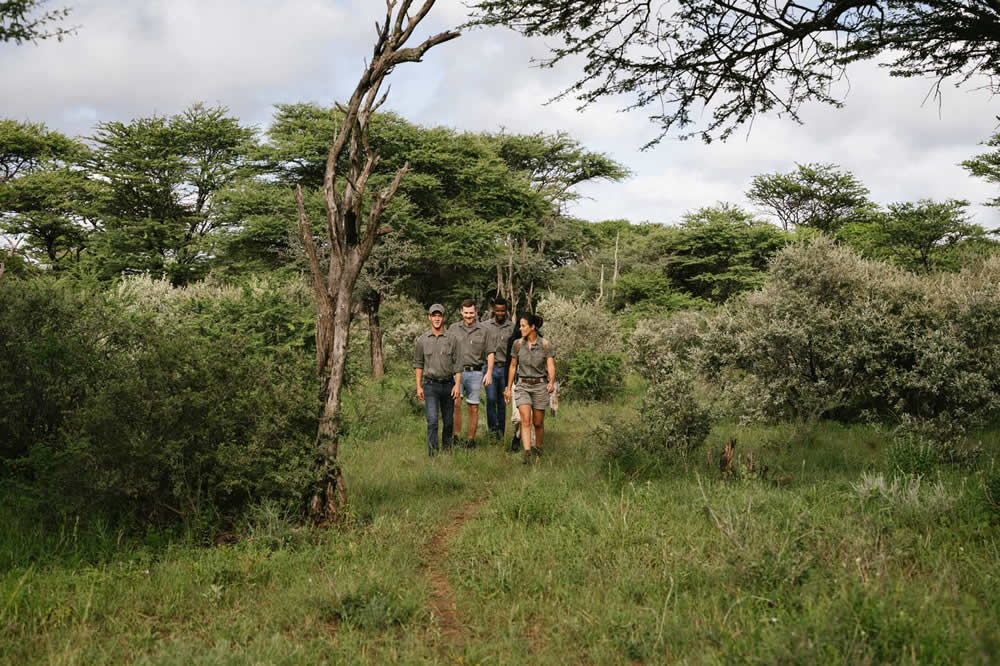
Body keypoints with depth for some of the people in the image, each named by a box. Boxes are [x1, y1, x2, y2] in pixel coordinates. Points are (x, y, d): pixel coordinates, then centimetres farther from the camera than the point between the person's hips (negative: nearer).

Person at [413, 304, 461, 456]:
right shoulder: (422, 340, 3)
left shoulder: (452, 338, 1)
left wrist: (457, 384, -7)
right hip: (430, 385, -1)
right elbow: (418, 363, 9)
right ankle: (432, 452, -12)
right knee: (432, 420, -12)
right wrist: (418, 386, 3)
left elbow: (458, 363, 1)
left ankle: (447, 449, 25)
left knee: (448, 421, 9)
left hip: (448, 384, 1)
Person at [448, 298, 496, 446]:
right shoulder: (453, 328, 8)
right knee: (455, 403, -18)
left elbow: (491, 353, 6)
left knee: (473, 408, 3)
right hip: (457, 371, 0)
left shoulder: (484, 331, 6)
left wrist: (489, 372, -4)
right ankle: (456, 435, -13)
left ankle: (470, 439, 13)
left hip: (475, 373, 0)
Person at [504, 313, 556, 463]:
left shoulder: (545, 345, -6)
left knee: (538, 423, 8)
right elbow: (513, 367, 10)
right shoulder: (518, 344, 0)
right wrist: (509, 388, 13)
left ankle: (538, 449, 32)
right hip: (523, 386, 1)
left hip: (540, 386, -1)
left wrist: (551, 383, -29)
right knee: (525, 420, -16)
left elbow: (551, 366, -11)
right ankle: (527, 453, -24)